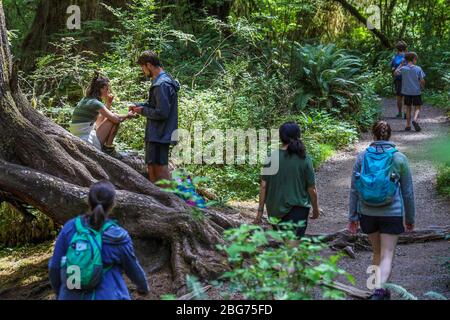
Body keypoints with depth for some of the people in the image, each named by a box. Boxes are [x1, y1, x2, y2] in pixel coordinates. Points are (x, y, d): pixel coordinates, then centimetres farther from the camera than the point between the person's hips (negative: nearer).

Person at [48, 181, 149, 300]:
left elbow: (55, 266, -2)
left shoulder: (70, 228, -9)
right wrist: (143, 285, 22)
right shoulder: (118, 238, -14)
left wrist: (59, 292, 16)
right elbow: (133, 268, 1)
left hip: (74, 297, 3)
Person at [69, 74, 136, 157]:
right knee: (115, 119, -7)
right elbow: (116, 119, -18)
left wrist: (108, 104, 17)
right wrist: (127, 116, 1)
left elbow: (101, 119, 26)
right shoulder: (95, 103, -15)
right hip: (87, 143, -10)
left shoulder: (85, 100, 14)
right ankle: (108, 148, 1)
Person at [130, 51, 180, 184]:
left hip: (159, 134, -10)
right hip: (156, 133, 10)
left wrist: (143, 111, -10)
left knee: (160, 168, -7)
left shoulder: (162, 84, -19)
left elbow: (162, 113, -23)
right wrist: (138, 105, 11)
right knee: (152, 167, 16)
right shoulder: (164, 80, 13)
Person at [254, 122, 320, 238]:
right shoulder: (304, 160, -10)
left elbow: (263, 186, -4)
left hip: (275, 210, 3)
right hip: (297, 210, -3)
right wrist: (315, 209, 10)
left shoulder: (271, 158, -5)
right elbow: (311, 189, -6)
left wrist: (260, 210, 4)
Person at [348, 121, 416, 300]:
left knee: (377, 252, 20)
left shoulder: (362, 157, -1)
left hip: (368, 214, 3)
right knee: (387, 256, -1)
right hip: (392, 214, -3)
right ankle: (379, 290, -22)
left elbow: (354, 189, 1)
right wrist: (410, 218, 11)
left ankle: (379, 290, 31)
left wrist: (353, 217, 8)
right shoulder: (399, 159, -5)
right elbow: (408, 192, 0)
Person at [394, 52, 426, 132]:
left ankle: (408, 125, 14)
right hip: (416, 91, -2)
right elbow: (422, 80, -6)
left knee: (408, 108, 14)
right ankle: (415, 120, -19)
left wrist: (401, 64, 16)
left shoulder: (403, 69, -6)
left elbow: (396, 73, 12)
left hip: (407, 92, 2)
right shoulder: (418, 69, -9)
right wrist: (422, 87, 14)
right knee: (417, 107, 8)